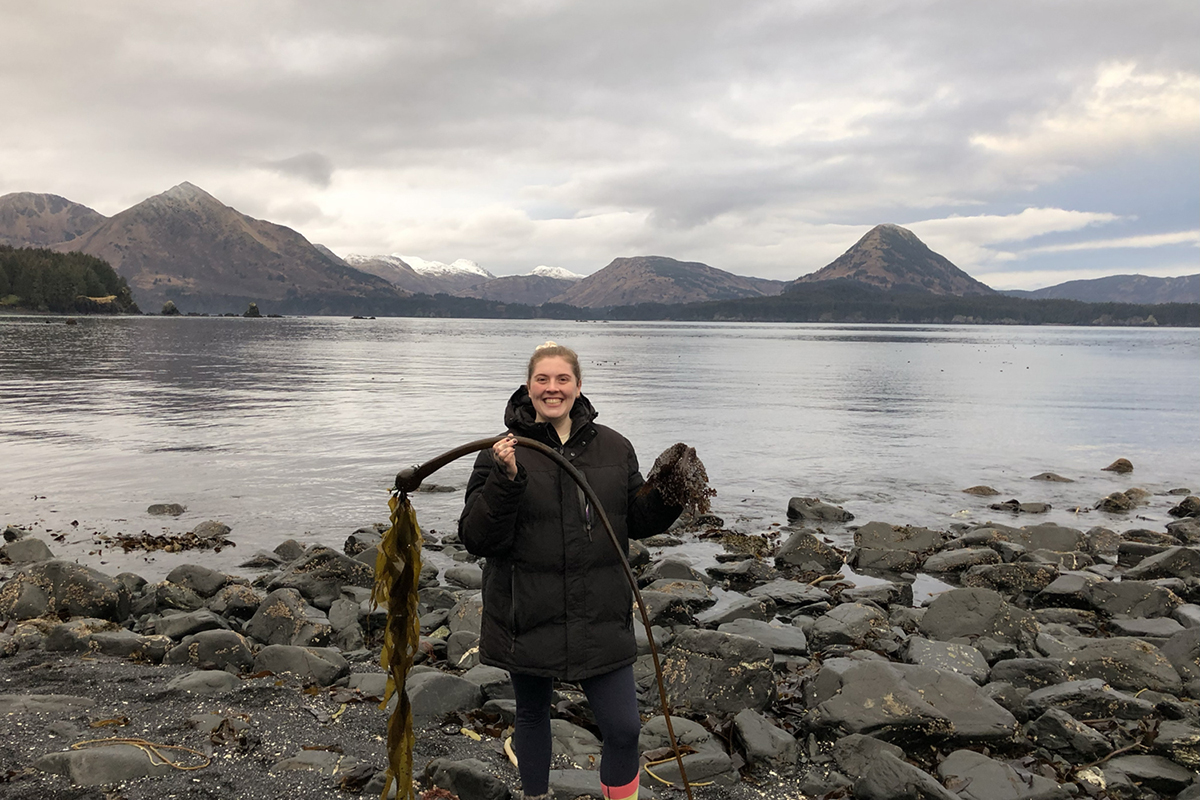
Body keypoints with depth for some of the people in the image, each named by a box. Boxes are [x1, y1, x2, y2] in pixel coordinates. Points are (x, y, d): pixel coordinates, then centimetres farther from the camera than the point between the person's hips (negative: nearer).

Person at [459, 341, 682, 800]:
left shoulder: (614, 448, 3)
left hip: (600, 620, 2)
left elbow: (639, 520, 11)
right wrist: (505, 480, -27)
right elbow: (477, 538, -13)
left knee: (623, 727, 3)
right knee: (532, 715, 18)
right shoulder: (505, 452, -7)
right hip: (529, 618, -1)